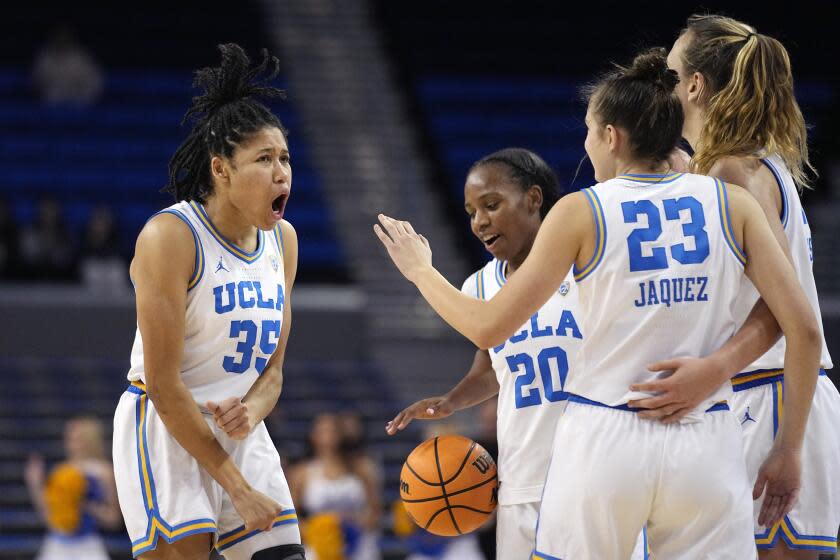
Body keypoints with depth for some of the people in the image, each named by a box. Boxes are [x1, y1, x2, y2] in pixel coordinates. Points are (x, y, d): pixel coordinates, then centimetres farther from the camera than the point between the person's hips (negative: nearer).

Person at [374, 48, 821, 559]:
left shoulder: (580, 213, -1)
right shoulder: (732, 204, 3)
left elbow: (489, 327, 1)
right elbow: (804, 329, -2)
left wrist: (420, 270, 19)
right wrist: (788, 449, 6)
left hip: (606, 442, -1)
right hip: (707, 448, 1)